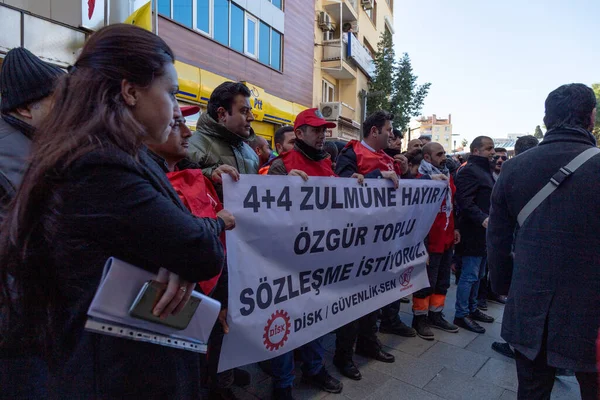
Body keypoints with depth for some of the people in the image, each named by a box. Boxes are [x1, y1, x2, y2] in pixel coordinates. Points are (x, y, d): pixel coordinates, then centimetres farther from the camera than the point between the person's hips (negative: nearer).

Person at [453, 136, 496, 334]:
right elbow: (465, 202, -25)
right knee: (469, 275, -3)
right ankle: (461, 315, 7)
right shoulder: (468, 171, -13)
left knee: (477, 275, 17)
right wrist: (482, 219, -34)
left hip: (484, 232, 10)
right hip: (474, 232, -10)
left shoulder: (485, 170, 20)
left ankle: (472, 309, 29)